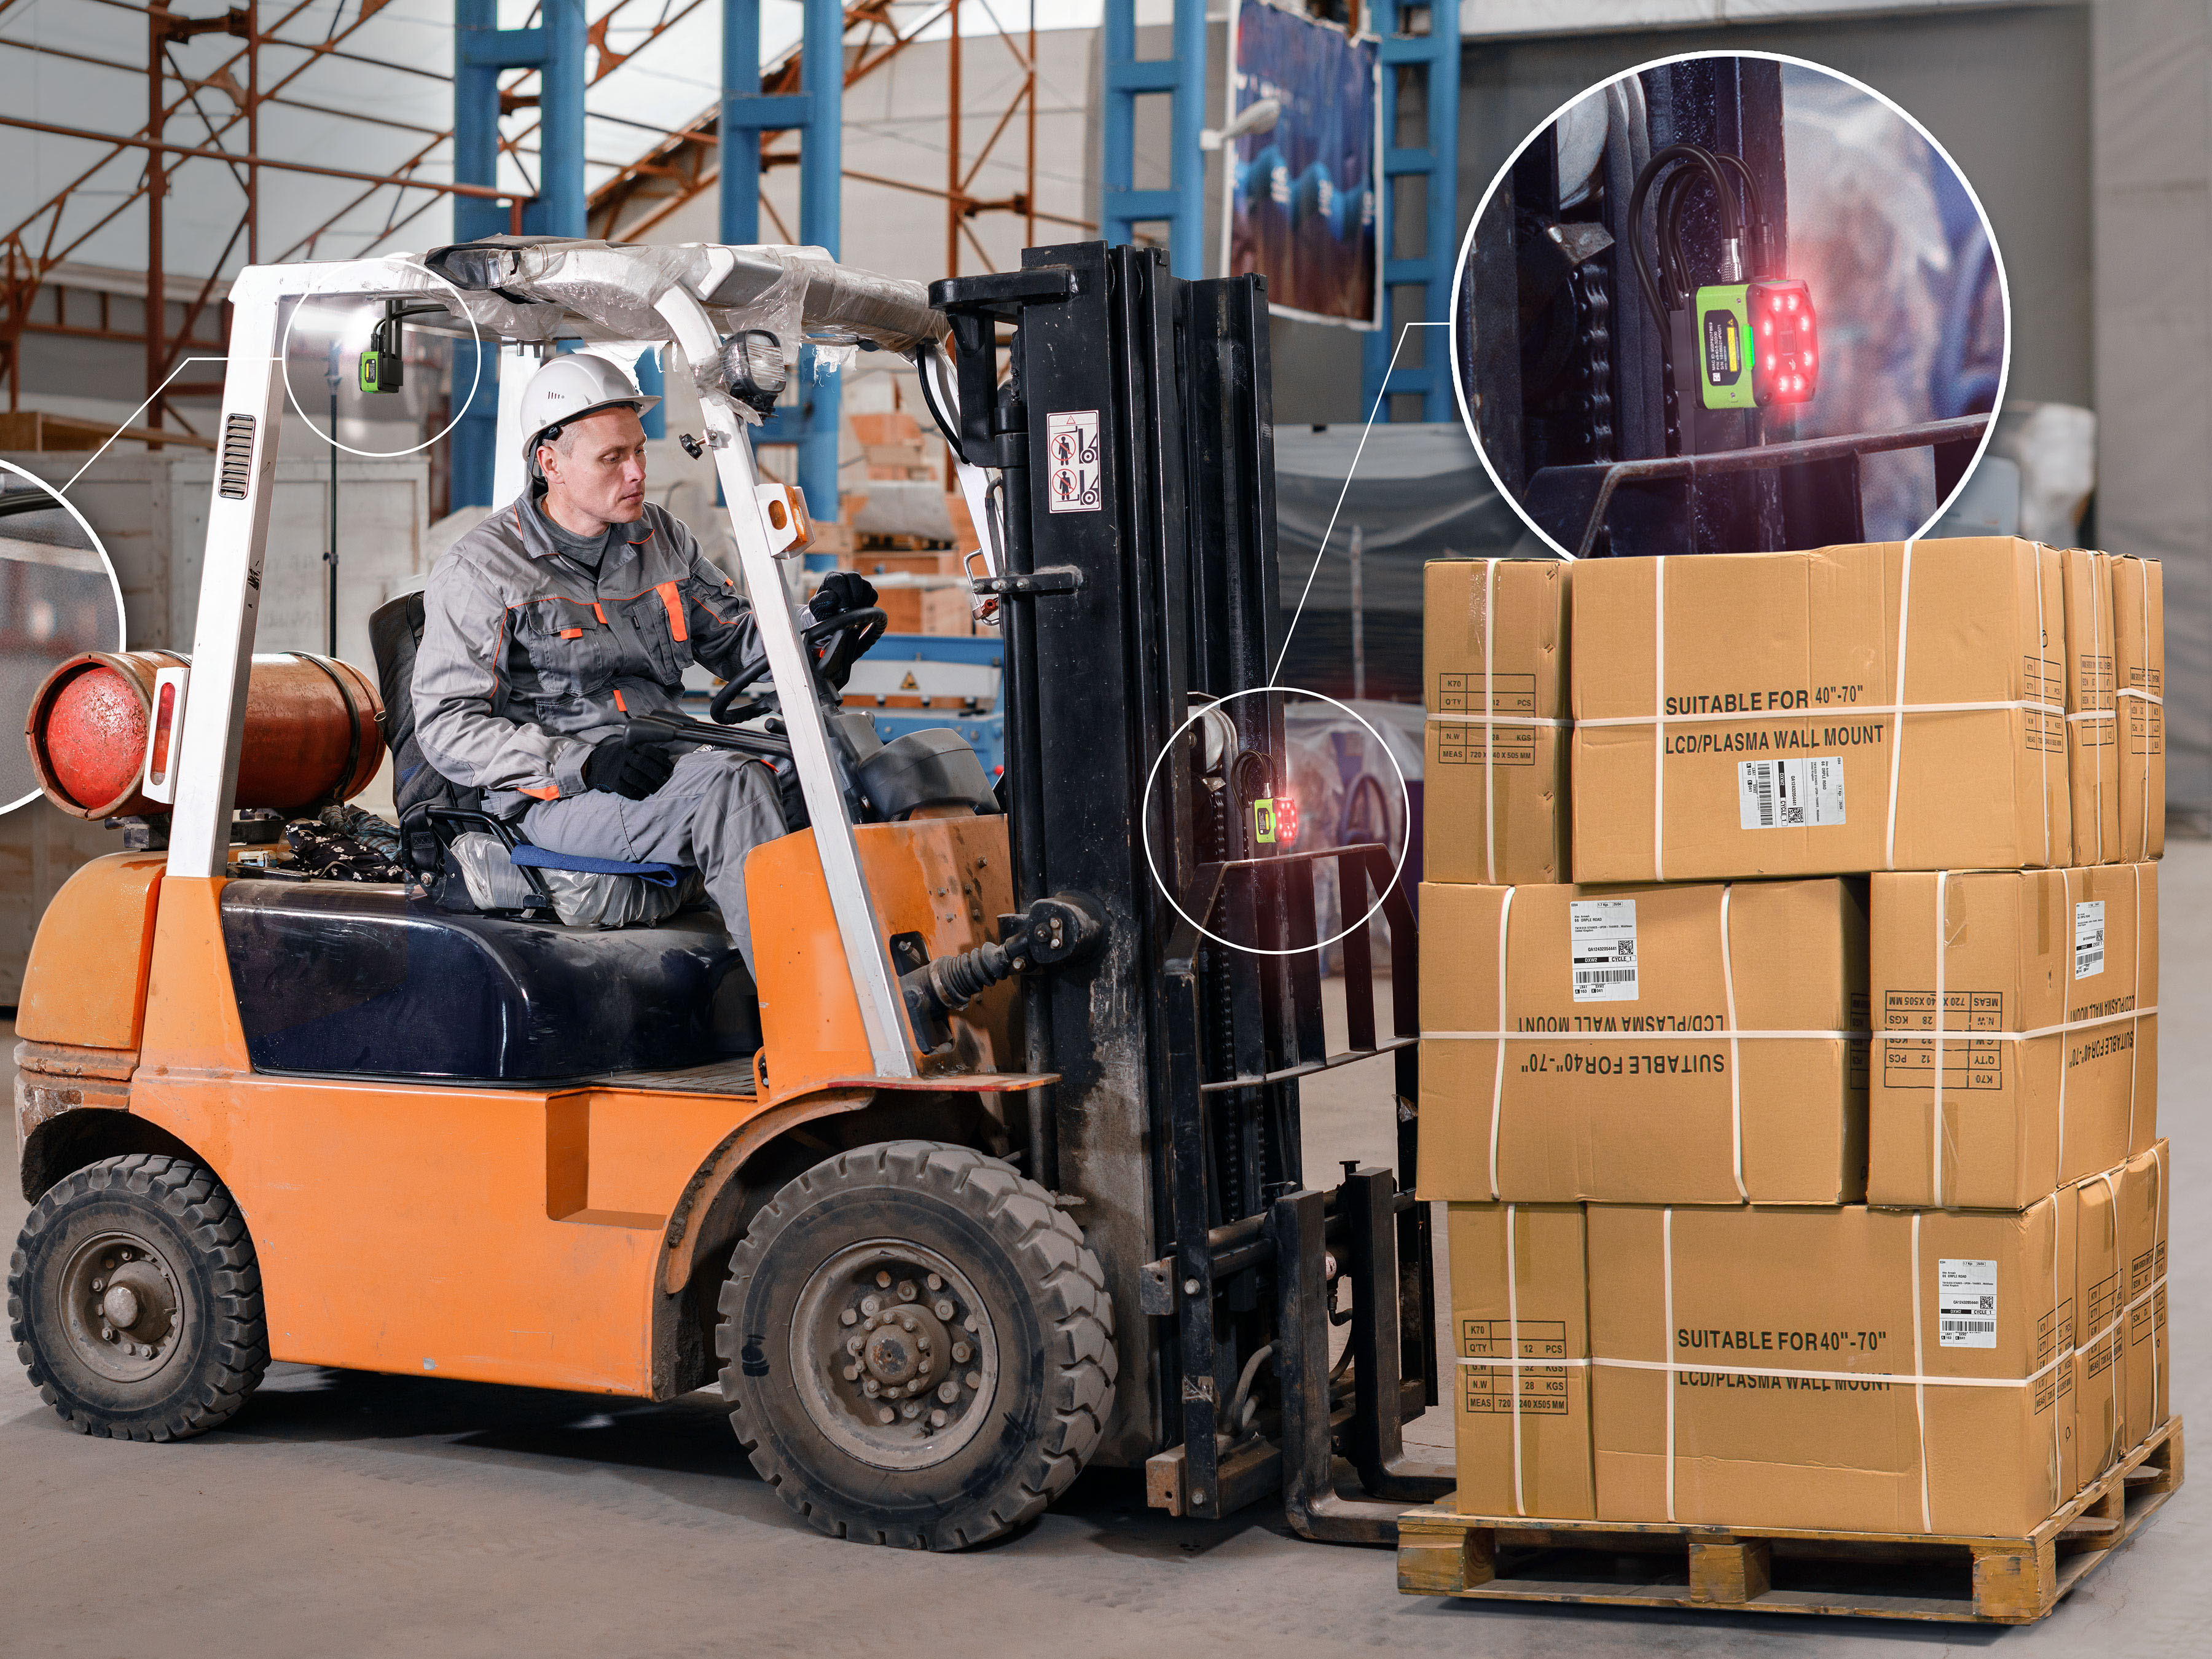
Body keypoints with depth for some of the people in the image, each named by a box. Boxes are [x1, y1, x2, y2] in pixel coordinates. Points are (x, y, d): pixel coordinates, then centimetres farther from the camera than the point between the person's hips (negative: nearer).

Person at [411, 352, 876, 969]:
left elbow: (736, 640, 23)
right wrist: (583, 762, -17)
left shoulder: (662, 538, 17)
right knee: (730, 782, -32)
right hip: (557, 797, -6)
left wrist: (817, 616, 1)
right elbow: (447, 726, -6)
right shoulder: (479, 570, -1)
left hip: (668, 763, 6)